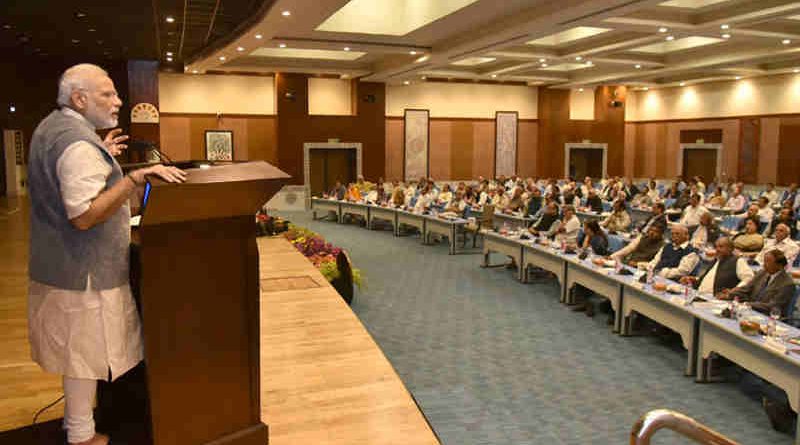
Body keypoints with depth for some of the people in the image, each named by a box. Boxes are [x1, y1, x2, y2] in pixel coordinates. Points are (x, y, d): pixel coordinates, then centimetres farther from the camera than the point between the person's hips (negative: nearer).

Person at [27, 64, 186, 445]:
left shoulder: (51, 127, 11)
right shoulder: (78, 142, -23)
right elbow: (84, 215, -29)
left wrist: (103, 159, 18)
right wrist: (135, 178, -34)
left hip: (60, 263, 10)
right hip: (83, 270, -10)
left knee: (76, 349, 21)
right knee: (85, 351, 3)